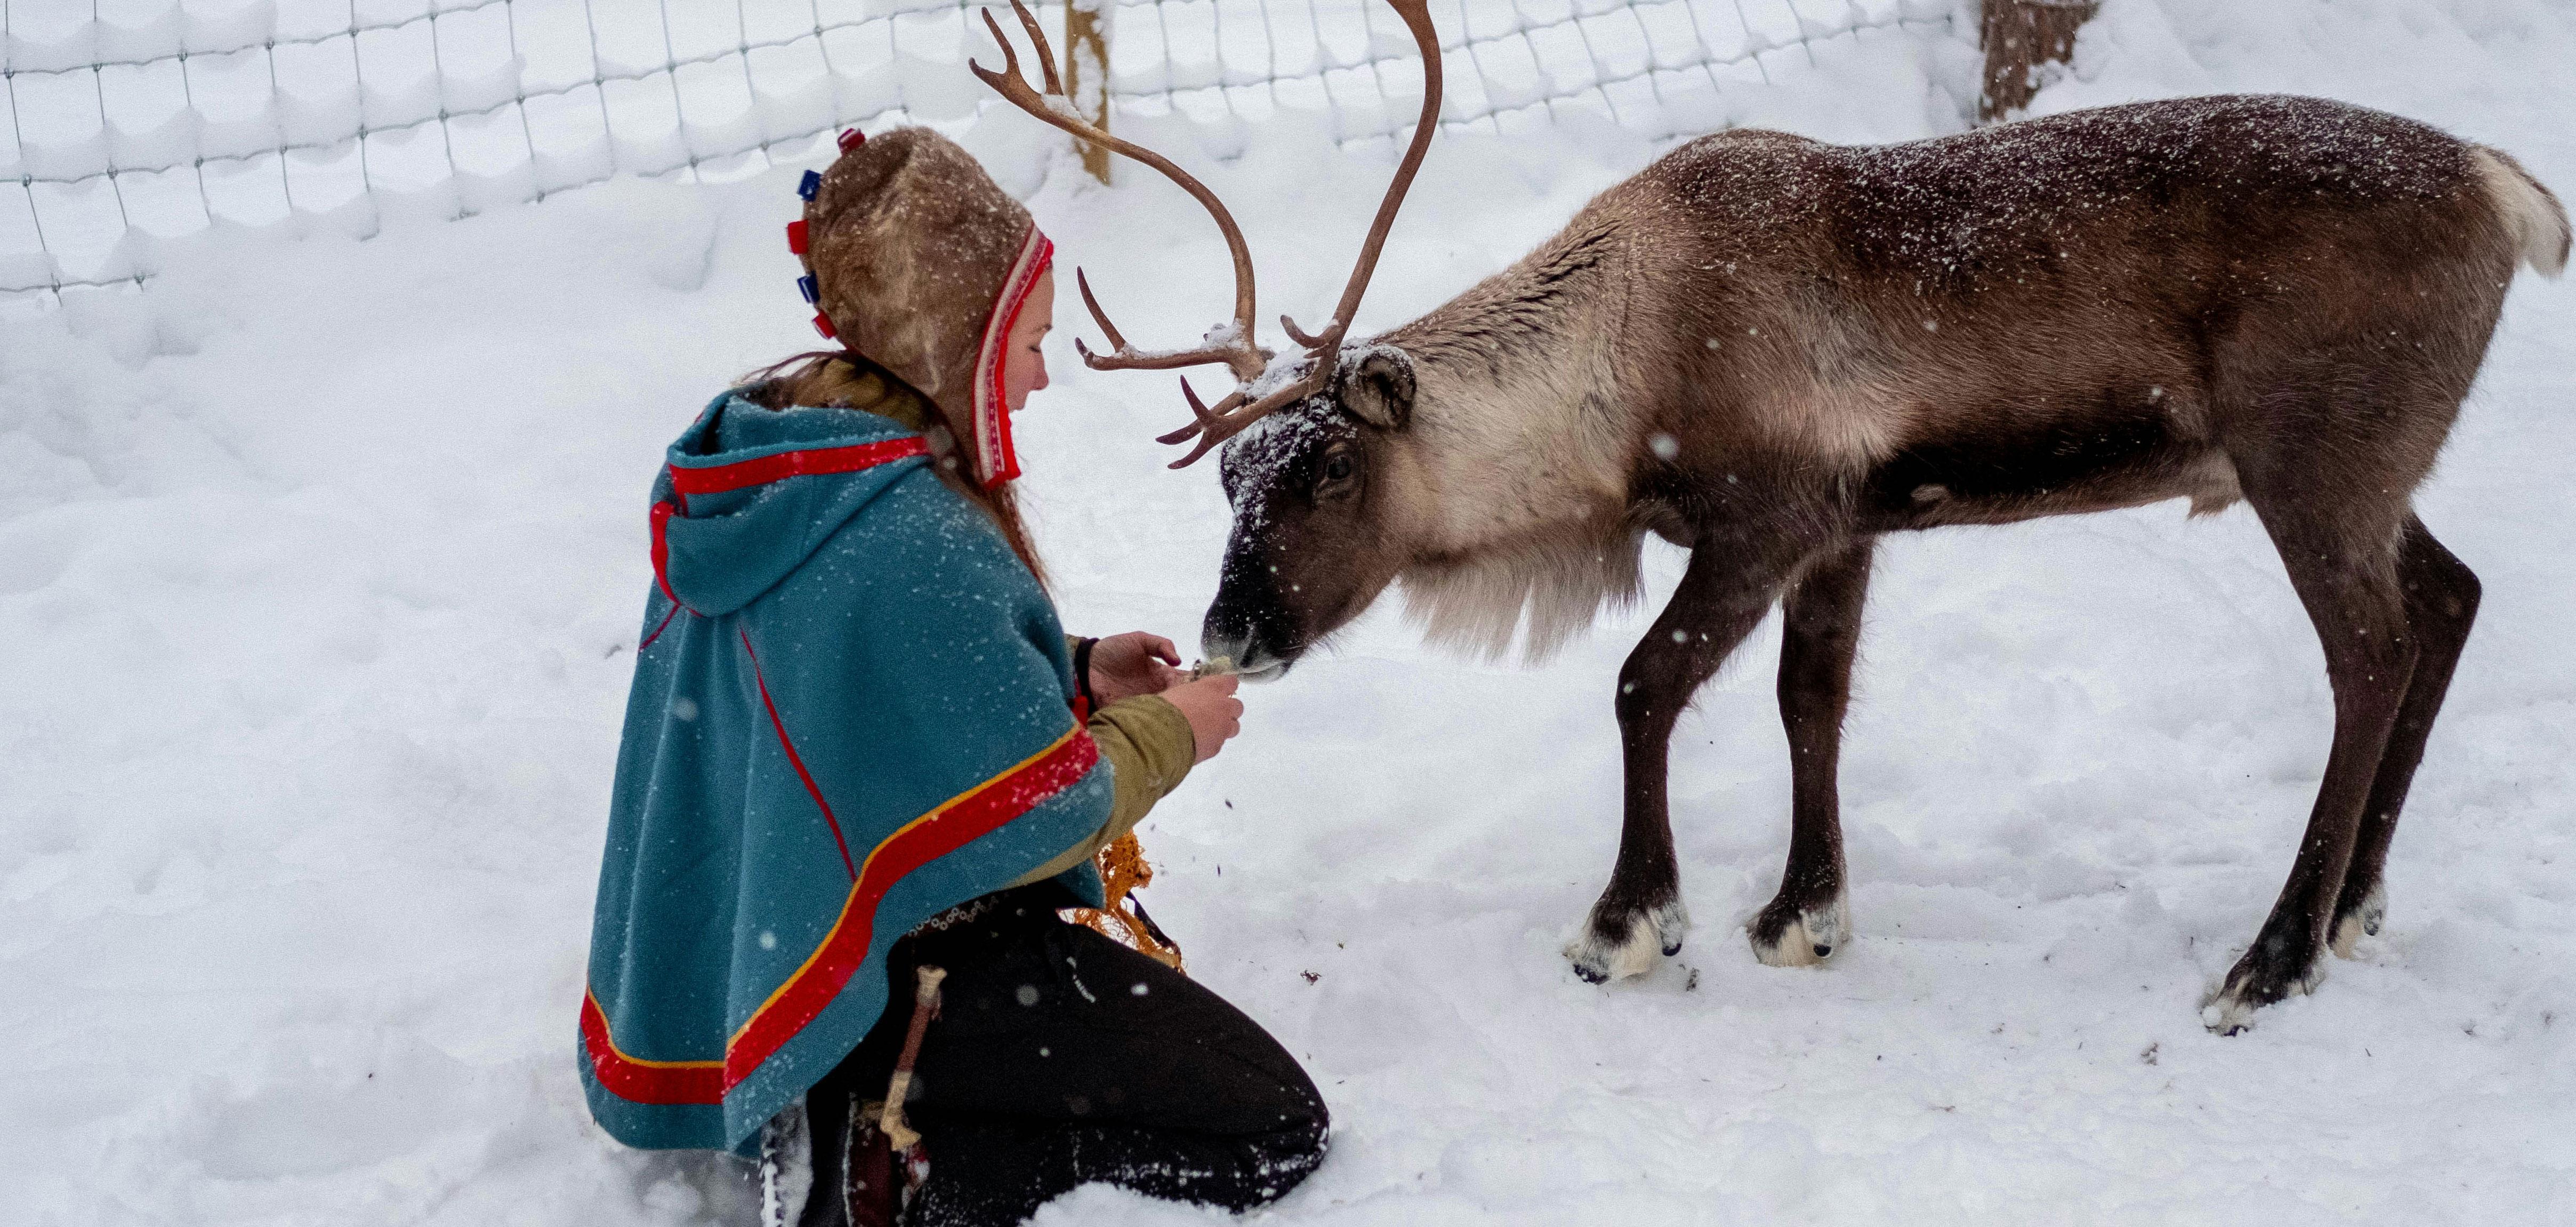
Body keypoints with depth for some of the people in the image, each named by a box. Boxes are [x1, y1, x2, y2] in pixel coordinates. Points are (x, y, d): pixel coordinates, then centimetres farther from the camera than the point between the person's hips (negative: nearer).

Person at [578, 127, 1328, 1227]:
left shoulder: (757, 464, 2)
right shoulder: (911, 545, -29)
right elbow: (1037, 816, -21)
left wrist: (1074, 676, 9)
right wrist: (1167, 732, -2)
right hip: (903, 980, -10)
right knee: (1275, 1133, -6)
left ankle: (850, 1124, 10)